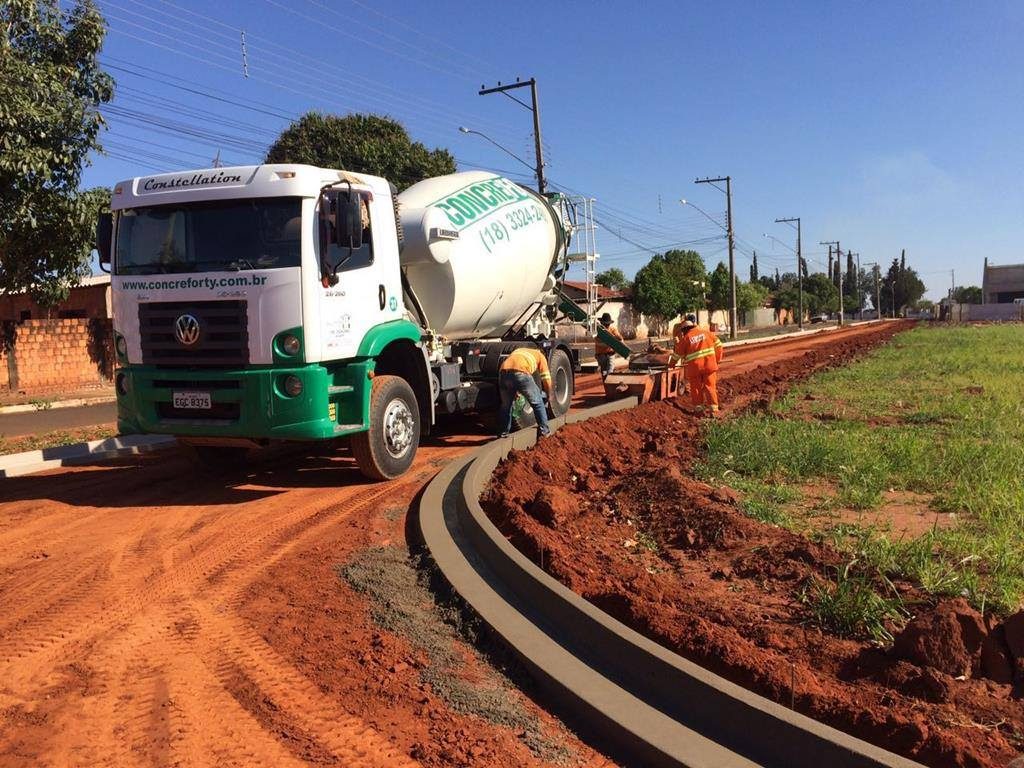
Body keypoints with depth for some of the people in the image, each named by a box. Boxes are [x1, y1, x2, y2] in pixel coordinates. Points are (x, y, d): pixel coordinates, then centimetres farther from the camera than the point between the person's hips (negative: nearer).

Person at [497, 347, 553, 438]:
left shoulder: (519, 351, 42)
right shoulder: (540, 355, 29)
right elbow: (546, 379, 23)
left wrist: (516, 392, 51)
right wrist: (549, 395, 38)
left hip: (503, 372, 4)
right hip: (521, 374, -4)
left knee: (506, 405, 26)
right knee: (537, 403, 17)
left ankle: (502, 433, 31)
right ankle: (544, 431, 21)